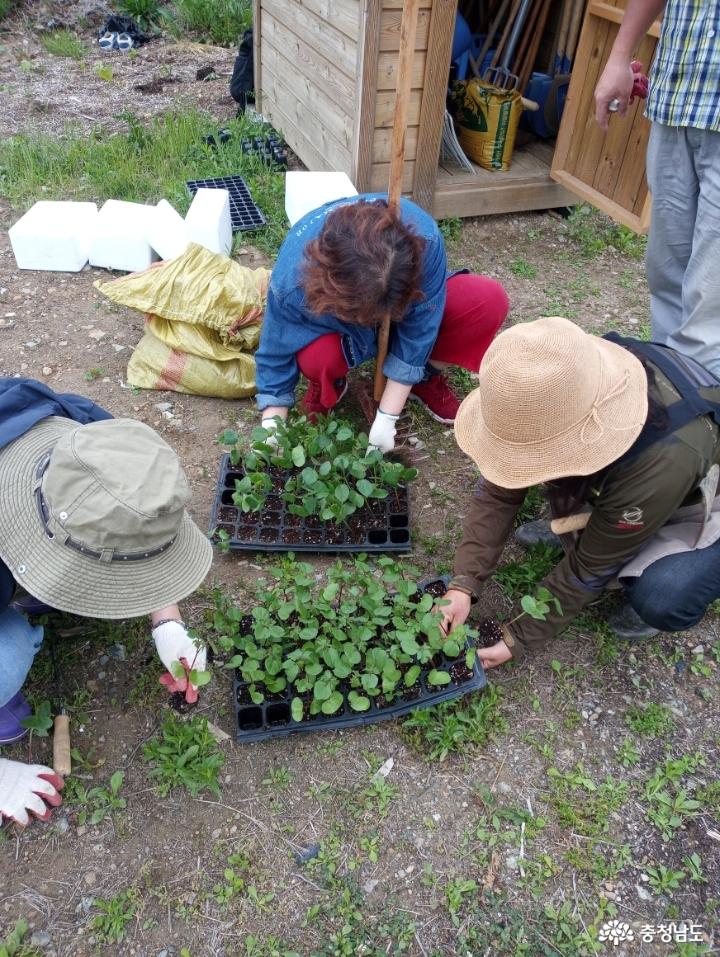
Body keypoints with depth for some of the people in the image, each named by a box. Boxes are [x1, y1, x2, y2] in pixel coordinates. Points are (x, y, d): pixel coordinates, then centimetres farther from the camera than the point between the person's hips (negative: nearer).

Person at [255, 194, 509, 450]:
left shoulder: (424, 240, -38)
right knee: (316, 356, -37)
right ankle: (330, 385, 1)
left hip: (400, 306, 2)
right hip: (334, 321, -1)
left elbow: (416, 334, -29)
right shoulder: (292, 277, -38)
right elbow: (277, 355, -22)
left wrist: (386, 418, -27)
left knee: (490, 300, -24)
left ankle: (426, 379, 1)